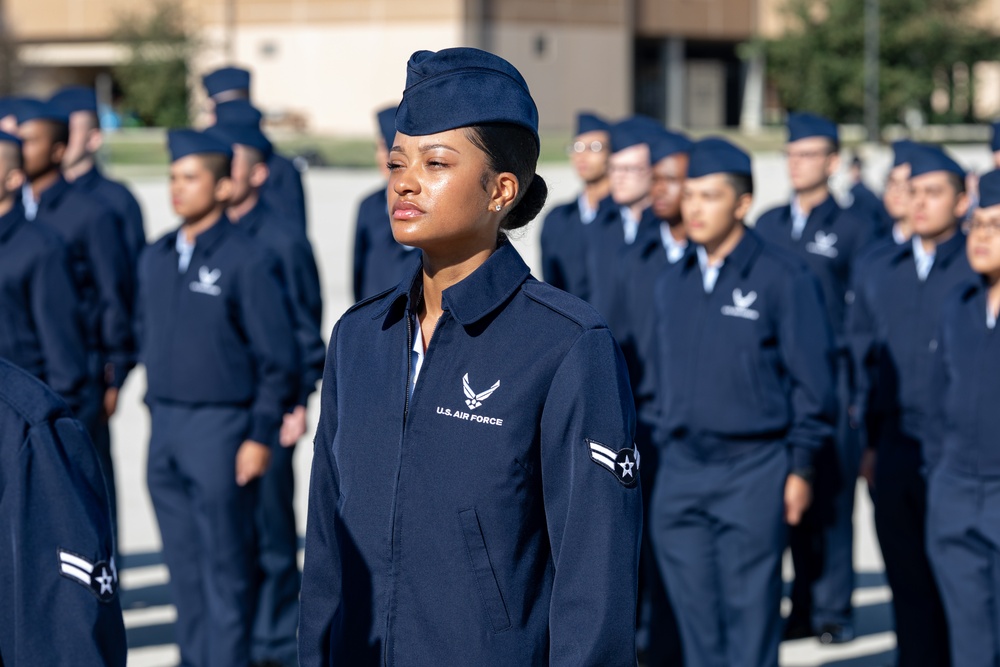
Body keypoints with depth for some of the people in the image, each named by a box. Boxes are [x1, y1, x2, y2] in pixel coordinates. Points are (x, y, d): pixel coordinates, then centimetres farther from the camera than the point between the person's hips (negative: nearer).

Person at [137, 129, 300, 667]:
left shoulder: (248, 262, -10)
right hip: (164, 427, 6)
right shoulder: (155, 259, 8)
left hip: (221, 427, -6)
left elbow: (279, 359, -10)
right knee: (183, 562, 12)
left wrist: (261, 436, -12)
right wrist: (157, 411, 12)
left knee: (224, 566, -1)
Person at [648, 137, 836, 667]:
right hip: (680, 471, 5)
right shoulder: (672, 284, 11)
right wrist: (664, 446, 13)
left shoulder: (784, 278, -6)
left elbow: (812, 378, -5)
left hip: (754, 471, -5)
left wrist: (800, 468, -8)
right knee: (696, 618, 8)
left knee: (750, 614, -2)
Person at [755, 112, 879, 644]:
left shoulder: (855, 230, 2)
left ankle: (833, 609, 5)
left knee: (832, 495, -3)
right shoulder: (768, 225, 14)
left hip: (831, 373, -4)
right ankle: (804, 606, 11)